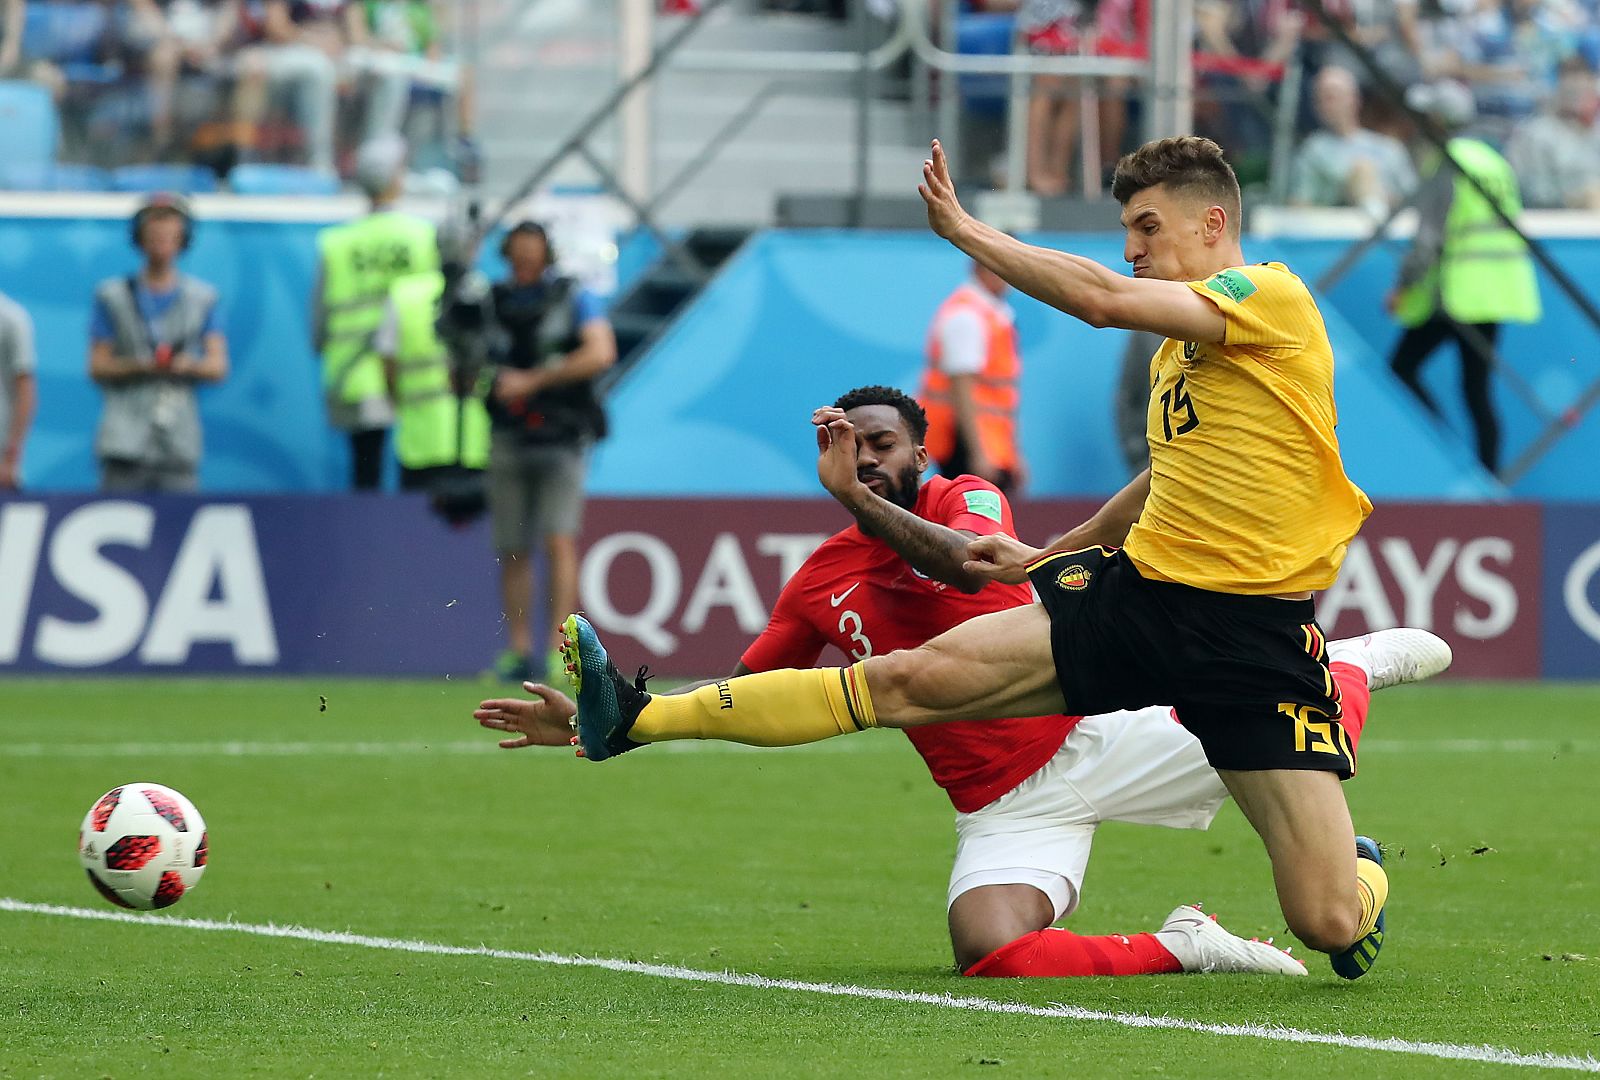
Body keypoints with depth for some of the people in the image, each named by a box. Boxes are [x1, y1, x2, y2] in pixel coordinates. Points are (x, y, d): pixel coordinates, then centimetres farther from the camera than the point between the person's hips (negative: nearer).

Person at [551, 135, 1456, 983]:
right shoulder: (1179, 340, 18)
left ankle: (1361, 867, 28)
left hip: (1255, 632, -7)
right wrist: (1046, 556, 34)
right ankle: (638, 720, -10)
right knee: (915, 677, -9)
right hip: (1135, 596, 7)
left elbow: (1102, 300, -23)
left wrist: (967, 231, -15)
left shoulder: (1271, 296, -10)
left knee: (1331, 923, -10)